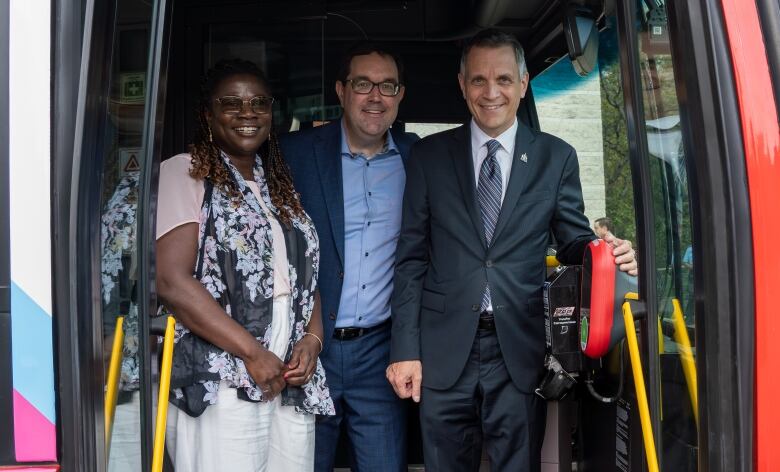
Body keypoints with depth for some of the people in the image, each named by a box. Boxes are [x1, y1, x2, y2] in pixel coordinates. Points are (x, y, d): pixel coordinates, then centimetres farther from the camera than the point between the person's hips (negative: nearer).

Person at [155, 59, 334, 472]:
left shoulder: (279, 185, 17)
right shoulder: (185, 173, -2)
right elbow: (172, 282, -12)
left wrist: (312, 338, -1)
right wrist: (252, 351, -13)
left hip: (292, 386, 6)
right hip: (219, 386, -6)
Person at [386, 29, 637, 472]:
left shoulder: (556, 157, 3)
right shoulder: (428, 155, 3)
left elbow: (574, 239, 9)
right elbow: (412, 257, 2)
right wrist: (405, 348, -3)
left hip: (520, 349, 0)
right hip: (443, 349, 1)